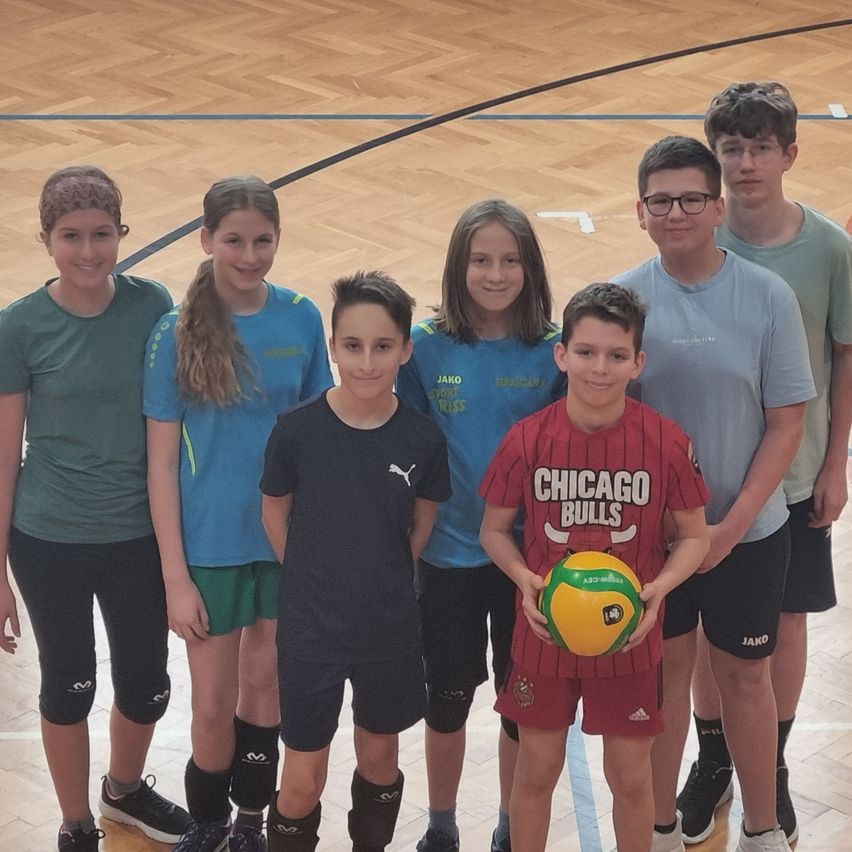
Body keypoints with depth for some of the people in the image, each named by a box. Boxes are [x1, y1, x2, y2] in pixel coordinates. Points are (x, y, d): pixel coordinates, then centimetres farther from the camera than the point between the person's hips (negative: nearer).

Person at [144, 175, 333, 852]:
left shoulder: (302, 318, -4)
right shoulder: (178, 332, -11)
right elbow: (162, 461, -8)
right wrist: (176, 577, -10)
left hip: (289, 538, 2)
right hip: (211, 543, -2)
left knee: (264, 682, 14)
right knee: (215, 702, 5)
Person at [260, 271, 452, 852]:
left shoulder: (423, 438, -11)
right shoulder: (298, 430, -15)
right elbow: (276, 512, 1)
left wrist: (385, 582, 6)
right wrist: (313, 583, 2)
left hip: (391, 629, 2)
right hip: (311, 629, -2)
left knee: (380, 758, 19)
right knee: (303, 780, 2)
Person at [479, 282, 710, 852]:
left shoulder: (666, 442, -13)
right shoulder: (528, 440, -11)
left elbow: (694, 536, -2)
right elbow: (495, 529, 0)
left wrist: (659, 587, -19)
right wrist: (525, 579, -18)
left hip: (631, 638, 0)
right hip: (545, 633, 1)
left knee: (630, 776, 11)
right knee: (537, 769, 14)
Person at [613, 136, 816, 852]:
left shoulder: (767, 297, -11)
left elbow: (786, 424, -8)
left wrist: (730, 527, -13)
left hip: (747, 531, -1)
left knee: (744, 675, 13)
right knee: (667, 669, 14)